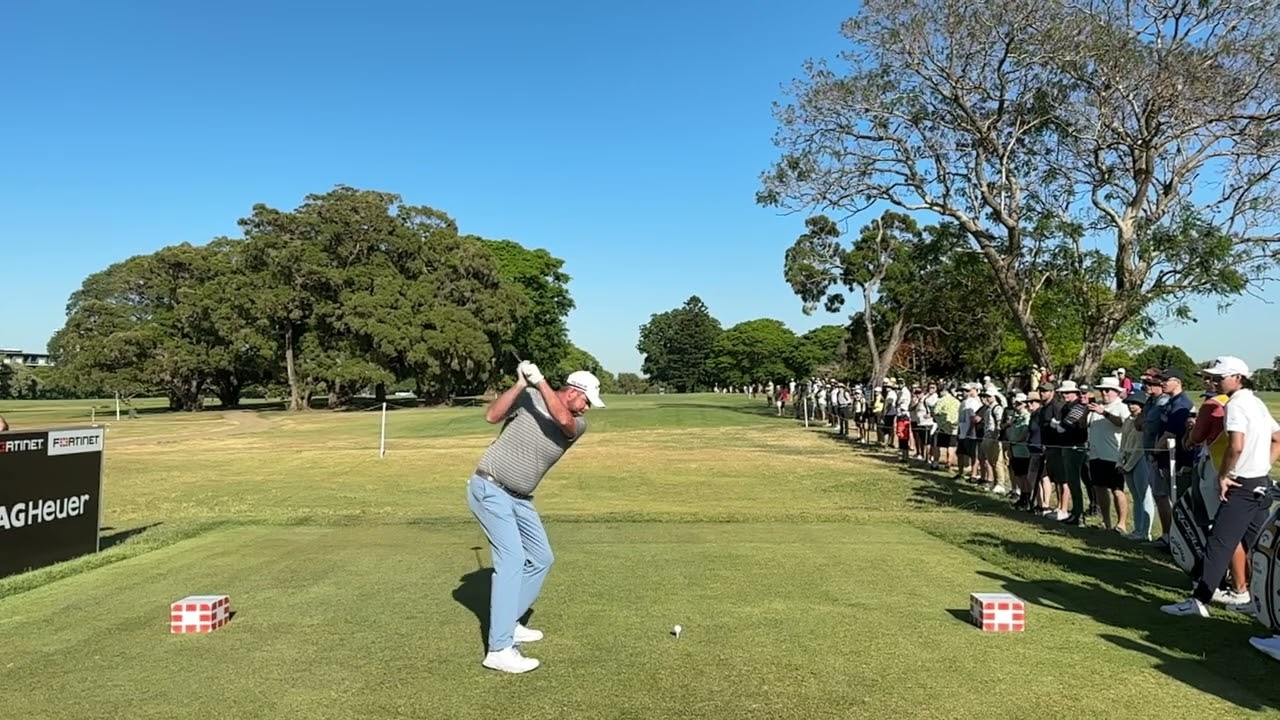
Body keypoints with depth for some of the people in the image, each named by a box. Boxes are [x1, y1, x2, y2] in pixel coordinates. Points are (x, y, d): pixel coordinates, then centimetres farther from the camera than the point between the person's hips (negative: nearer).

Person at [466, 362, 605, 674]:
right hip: (489, 489, -7)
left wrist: (540, 380, -26)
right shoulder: (529, 397, -8)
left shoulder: (578, 424, 0)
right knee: (512, 558, -18)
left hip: (520, 499, 7)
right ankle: (499, 650, -18)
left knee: (541, 558, 13)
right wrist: (521, 383, -25)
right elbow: (492, 416, -18)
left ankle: (507, 623, 28)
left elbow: (563, 420, -23)